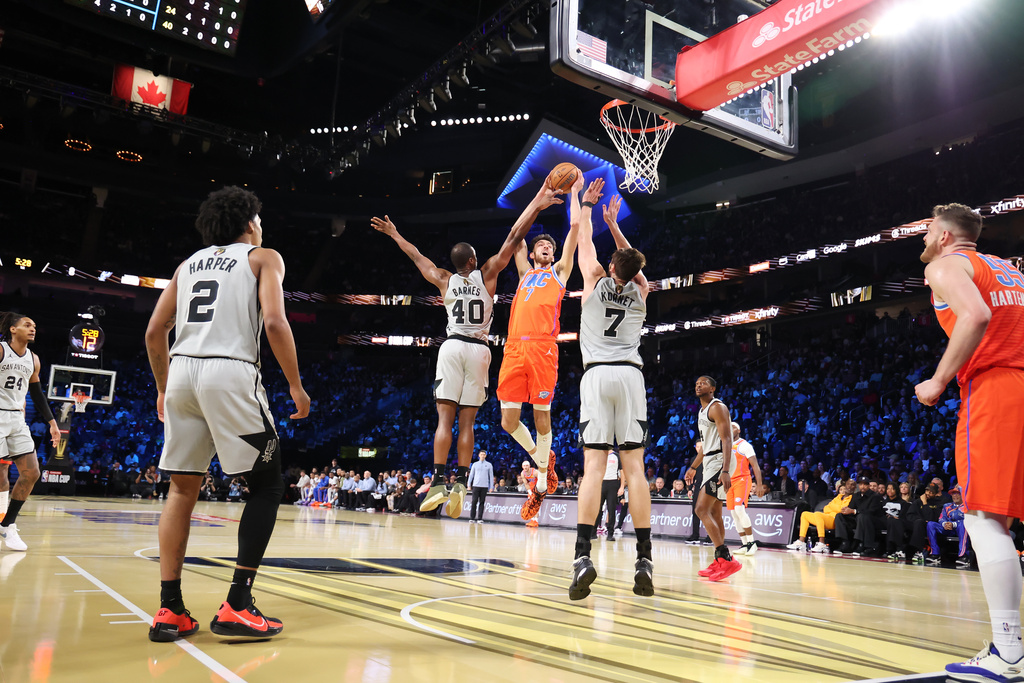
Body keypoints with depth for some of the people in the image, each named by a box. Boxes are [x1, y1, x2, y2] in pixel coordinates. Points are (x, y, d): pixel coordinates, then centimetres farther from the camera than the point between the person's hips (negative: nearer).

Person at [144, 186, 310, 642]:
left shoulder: (188, 263, 23)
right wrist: (295, 385, -1)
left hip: (182, 370, 6)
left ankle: (169, 610, 12)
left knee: (183, 489, 13)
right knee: (267, 484, 5)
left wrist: (163, 389, 28)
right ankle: (237, 606, -1)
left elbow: (155, 332, 18)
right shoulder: (263, 257, 9)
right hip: (232, 372, -6)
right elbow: (274, 321, -8)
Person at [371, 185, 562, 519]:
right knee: (467, 421, 2)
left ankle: (439, 482, -12)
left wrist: (394, 234, 37)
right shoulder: (487, 275, 2)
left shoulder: (444, 280, 6)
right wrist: (536, 204, 3)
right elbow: (513, 238, 1)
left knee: (445, 417, -3)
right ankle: (460, 483, -4)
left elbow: (416, 255, 21)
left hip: (452, 347, 0)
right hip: (479, 350, 0)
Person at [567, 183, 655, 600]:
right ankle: (644, 561, -3)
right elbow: (631, 258, 31)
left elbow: (584, 238, 20)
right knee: (634, 466, -1)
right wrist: (613, 222, 36)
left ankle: (583, 557, -17)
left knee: (594, 465, -8)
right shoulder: (640, 292, 11)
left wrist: (585, 203, 35)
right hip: (631, 375, 2)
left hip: (597, 376, -2)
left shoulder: (596, 280, 5)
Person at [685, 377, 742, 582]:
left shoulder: (717, 407, -11)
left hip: (719, 461, -10)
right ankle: (719, 562, 15)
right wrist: (693, 467, 28)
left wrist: (725, 470, -30)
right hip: (710, 462, 10)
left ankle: (726, 559, -18)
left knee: (701, 509, -17)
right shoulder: (702, 411, 19)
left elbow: (726, 439, -20)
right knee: (714, 513, 10)